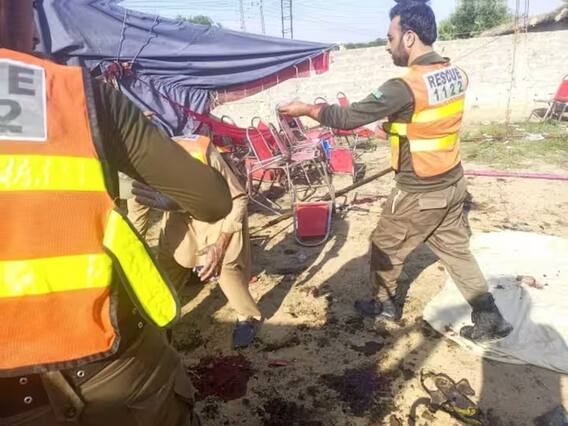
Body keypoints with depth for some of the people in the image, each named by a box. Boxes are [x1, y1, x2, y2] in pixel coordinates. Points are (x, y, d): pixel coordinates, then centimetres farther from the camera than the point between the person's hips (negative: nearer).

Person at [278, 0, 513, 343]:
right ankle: (490, 318, 27)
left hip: (419, 195, -7)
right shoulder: (456, 74, 1)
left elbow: (349, 118, -20)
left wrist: (306, 109, -9)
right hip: (453, 184, 8)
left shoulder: (405, 88, -24)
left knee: (385, 248, 15)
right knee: (457, 251, 20)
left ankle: (386, 305, 35)